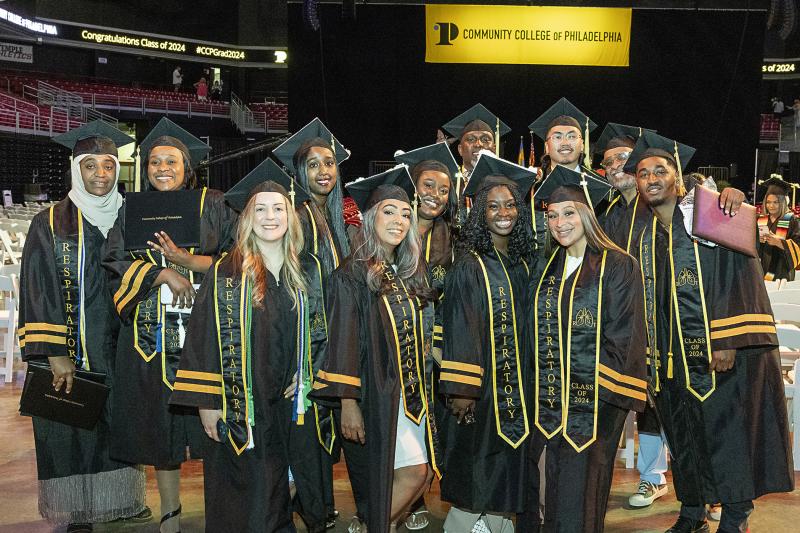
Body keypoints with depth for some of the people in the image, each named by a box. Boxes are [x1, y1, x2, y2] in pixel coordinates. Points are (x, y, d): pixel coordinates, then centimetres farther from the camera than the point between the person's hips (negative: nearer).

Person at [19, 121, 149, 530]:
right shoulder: (50, 223, -3)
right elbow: (38, 292, -8)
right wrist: (55, 353, -15)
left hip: (118, 349, 3)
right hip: (70, 350, -3)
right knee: (70, 433, 4)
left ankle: (121, 500, 26)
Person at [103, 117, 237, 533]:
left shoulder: (213, 206, 5)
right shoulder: (133, 210, 11)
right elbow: (116, 265, 3)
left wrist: (185, 259, -15)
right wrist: (162, 274, -12)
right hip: (152, 334, 2)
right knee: (160, 421, 6)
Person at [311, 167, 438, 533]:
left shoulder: (409, 274, 10)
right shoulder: (351, 276, -10)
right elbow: (343, 343, -14)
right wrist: (348, 403, -18)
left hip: (413, 389, 7)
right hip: (379, 389, -7)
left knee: (421, 473, 9)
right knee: (413, 472, -7)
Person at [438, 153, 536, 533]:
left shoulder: (521, 264, 9)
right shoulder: (469, 266, -11)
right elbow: (459, 329, -14)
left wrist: (528, 382, 13)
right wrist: (461, 389, -18)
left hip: (517, 384, 6)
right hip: (482, 382, -6)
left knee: (508, 465, 14)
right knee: (476, 464, 2)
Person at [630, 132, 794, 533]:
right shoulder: (647, 239, 13)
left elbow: (738, 279, -12)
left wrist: (727, 341, -20)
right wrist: (652, 353, 12)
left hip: (723, 353, -6)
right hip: (673, 357, 6)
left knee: (726, 434, 0)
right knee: (684, 437, 13)